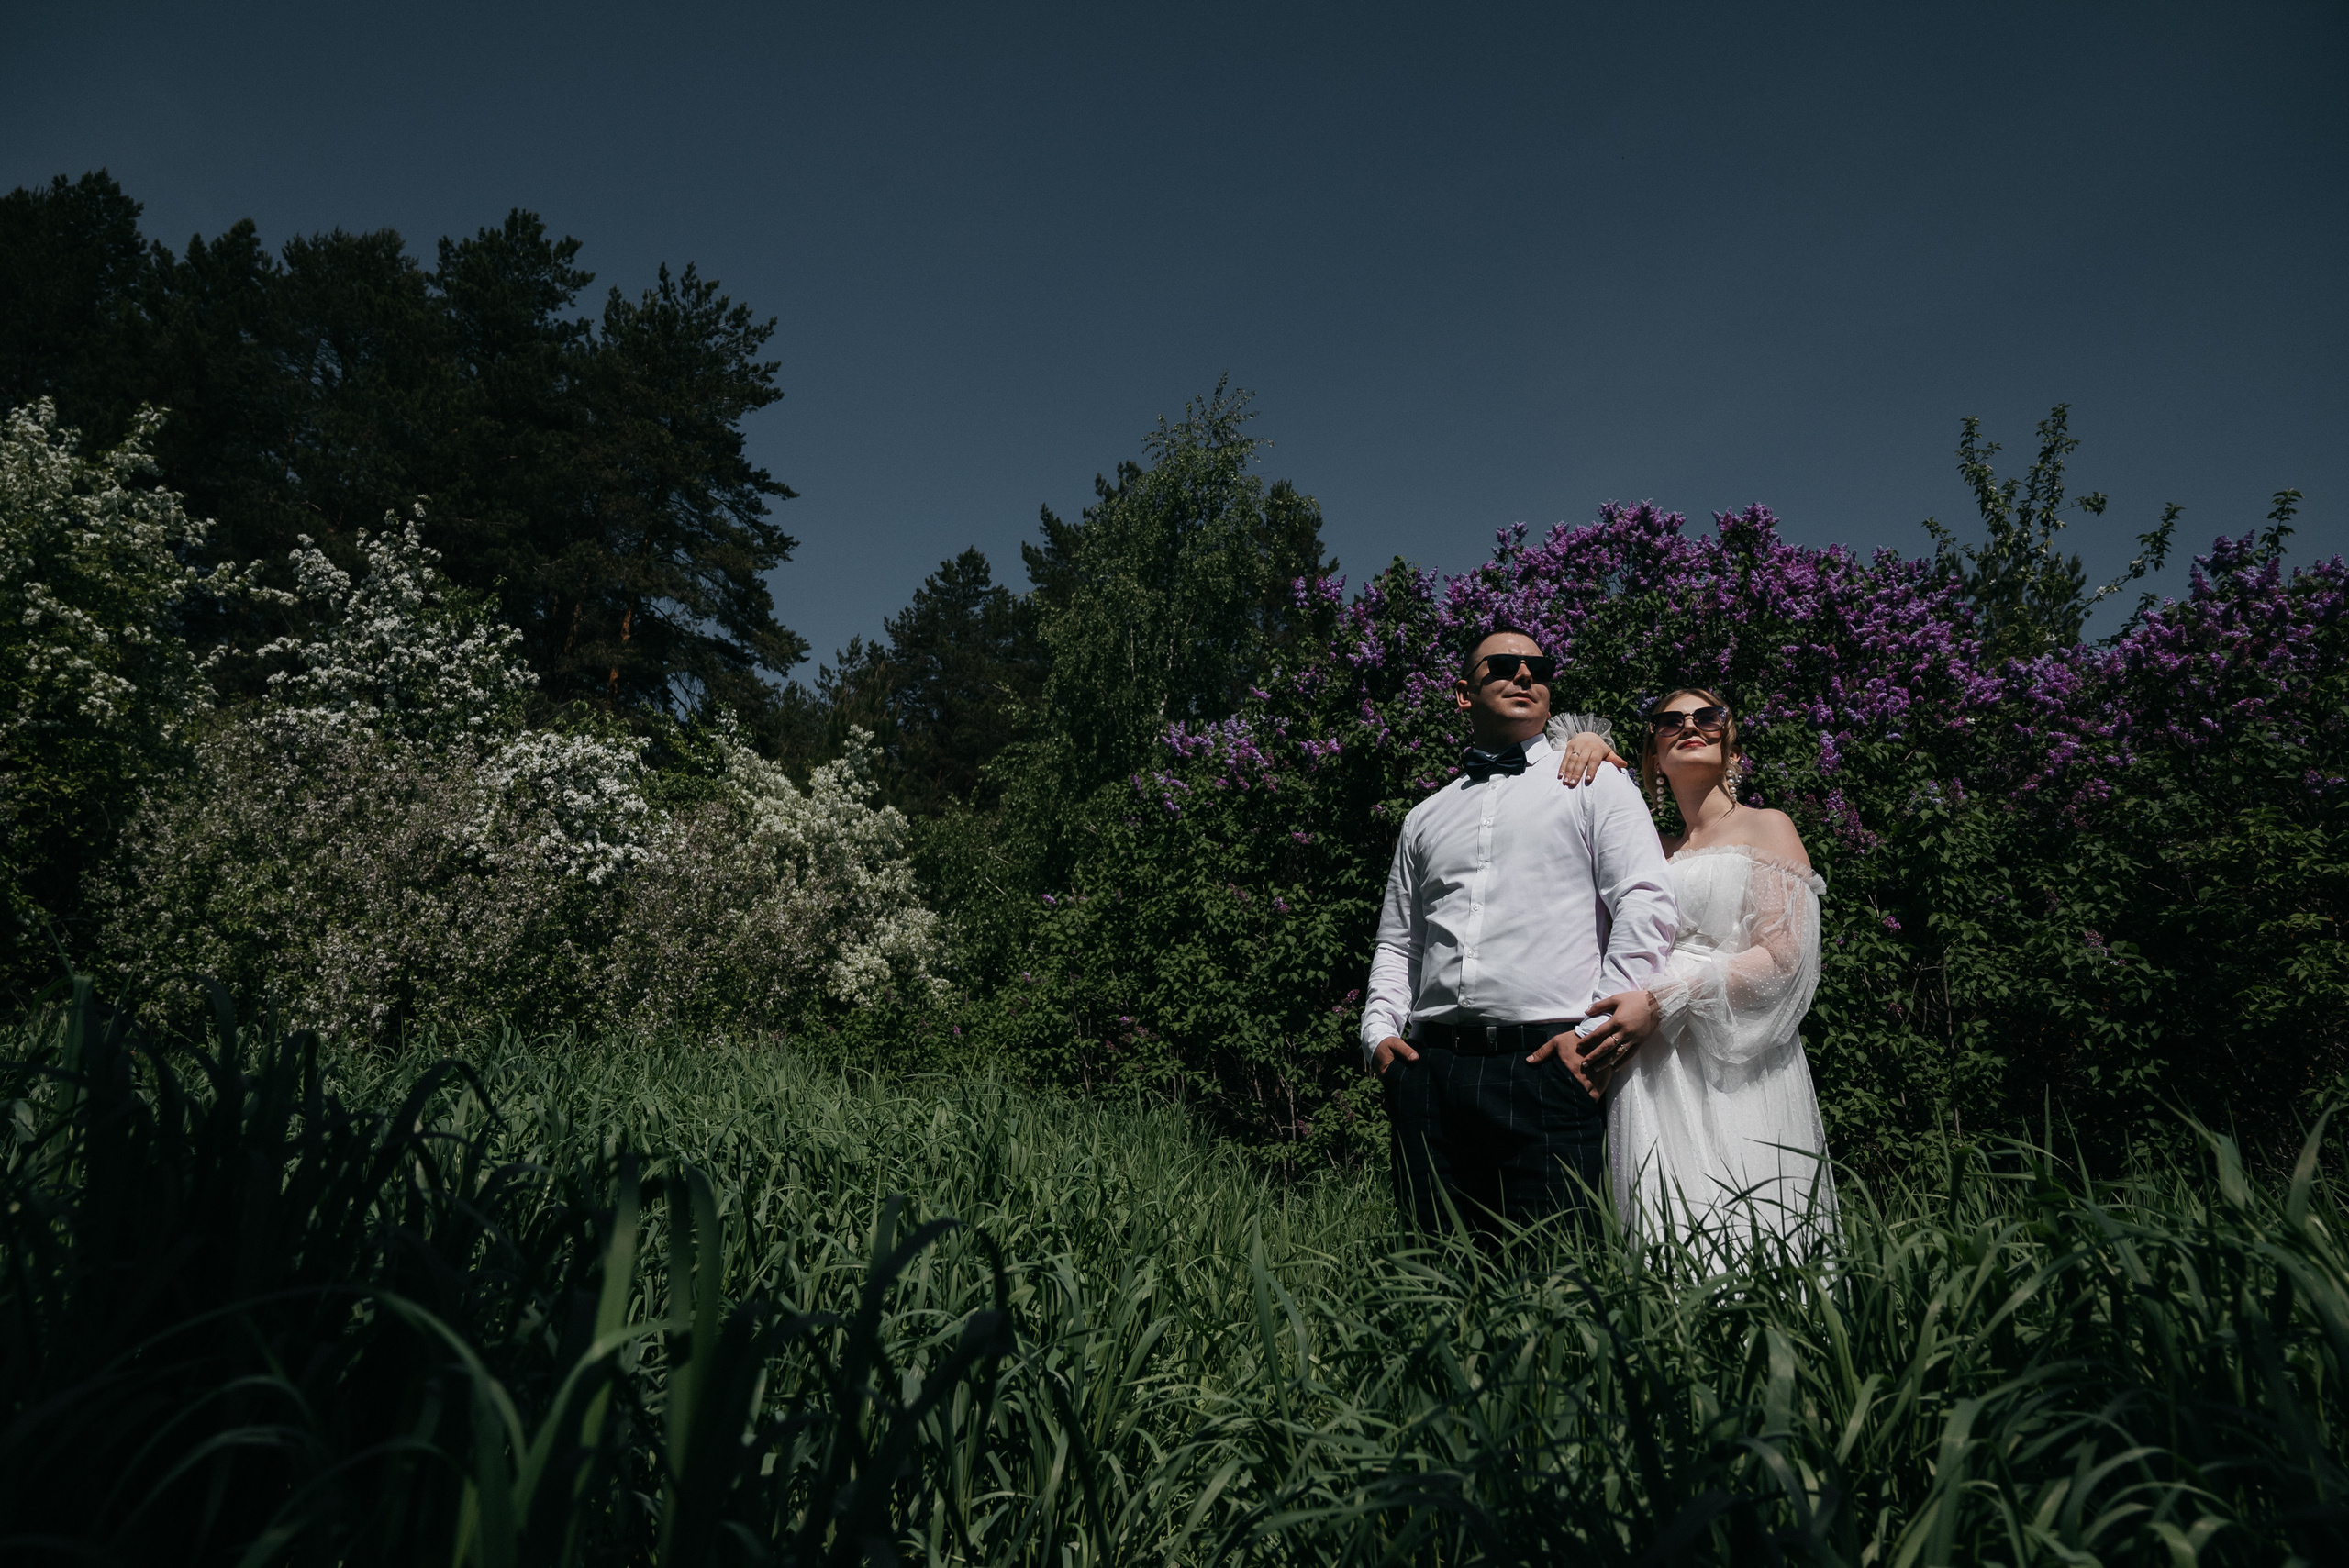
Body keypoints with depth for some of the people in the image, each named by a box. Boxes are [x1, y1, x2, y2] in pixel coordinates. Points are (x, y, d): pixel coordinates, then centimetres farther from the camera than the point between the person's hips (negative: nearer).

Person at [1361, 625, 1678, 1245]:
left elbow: (1645, 903, -1)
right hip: (1430, 1072, 4)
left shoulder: (1594, 784, 11)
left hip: (1550, 1065, -3)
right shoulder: (1425, 817, 23)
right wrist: (1380, 1032, 8)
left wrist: (1598, 1026, -9)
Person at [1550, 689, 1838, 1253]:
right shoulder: (1657, 850, 22)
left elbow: (1782, 956, -4)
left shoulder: (1766, 827, 8)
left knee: (1742, 1238, -12)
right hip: (1652, 1072, 4)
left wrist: (1665, 1001, -13)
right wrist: (1587, 747, 11)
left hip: (1736, 1070, -4)